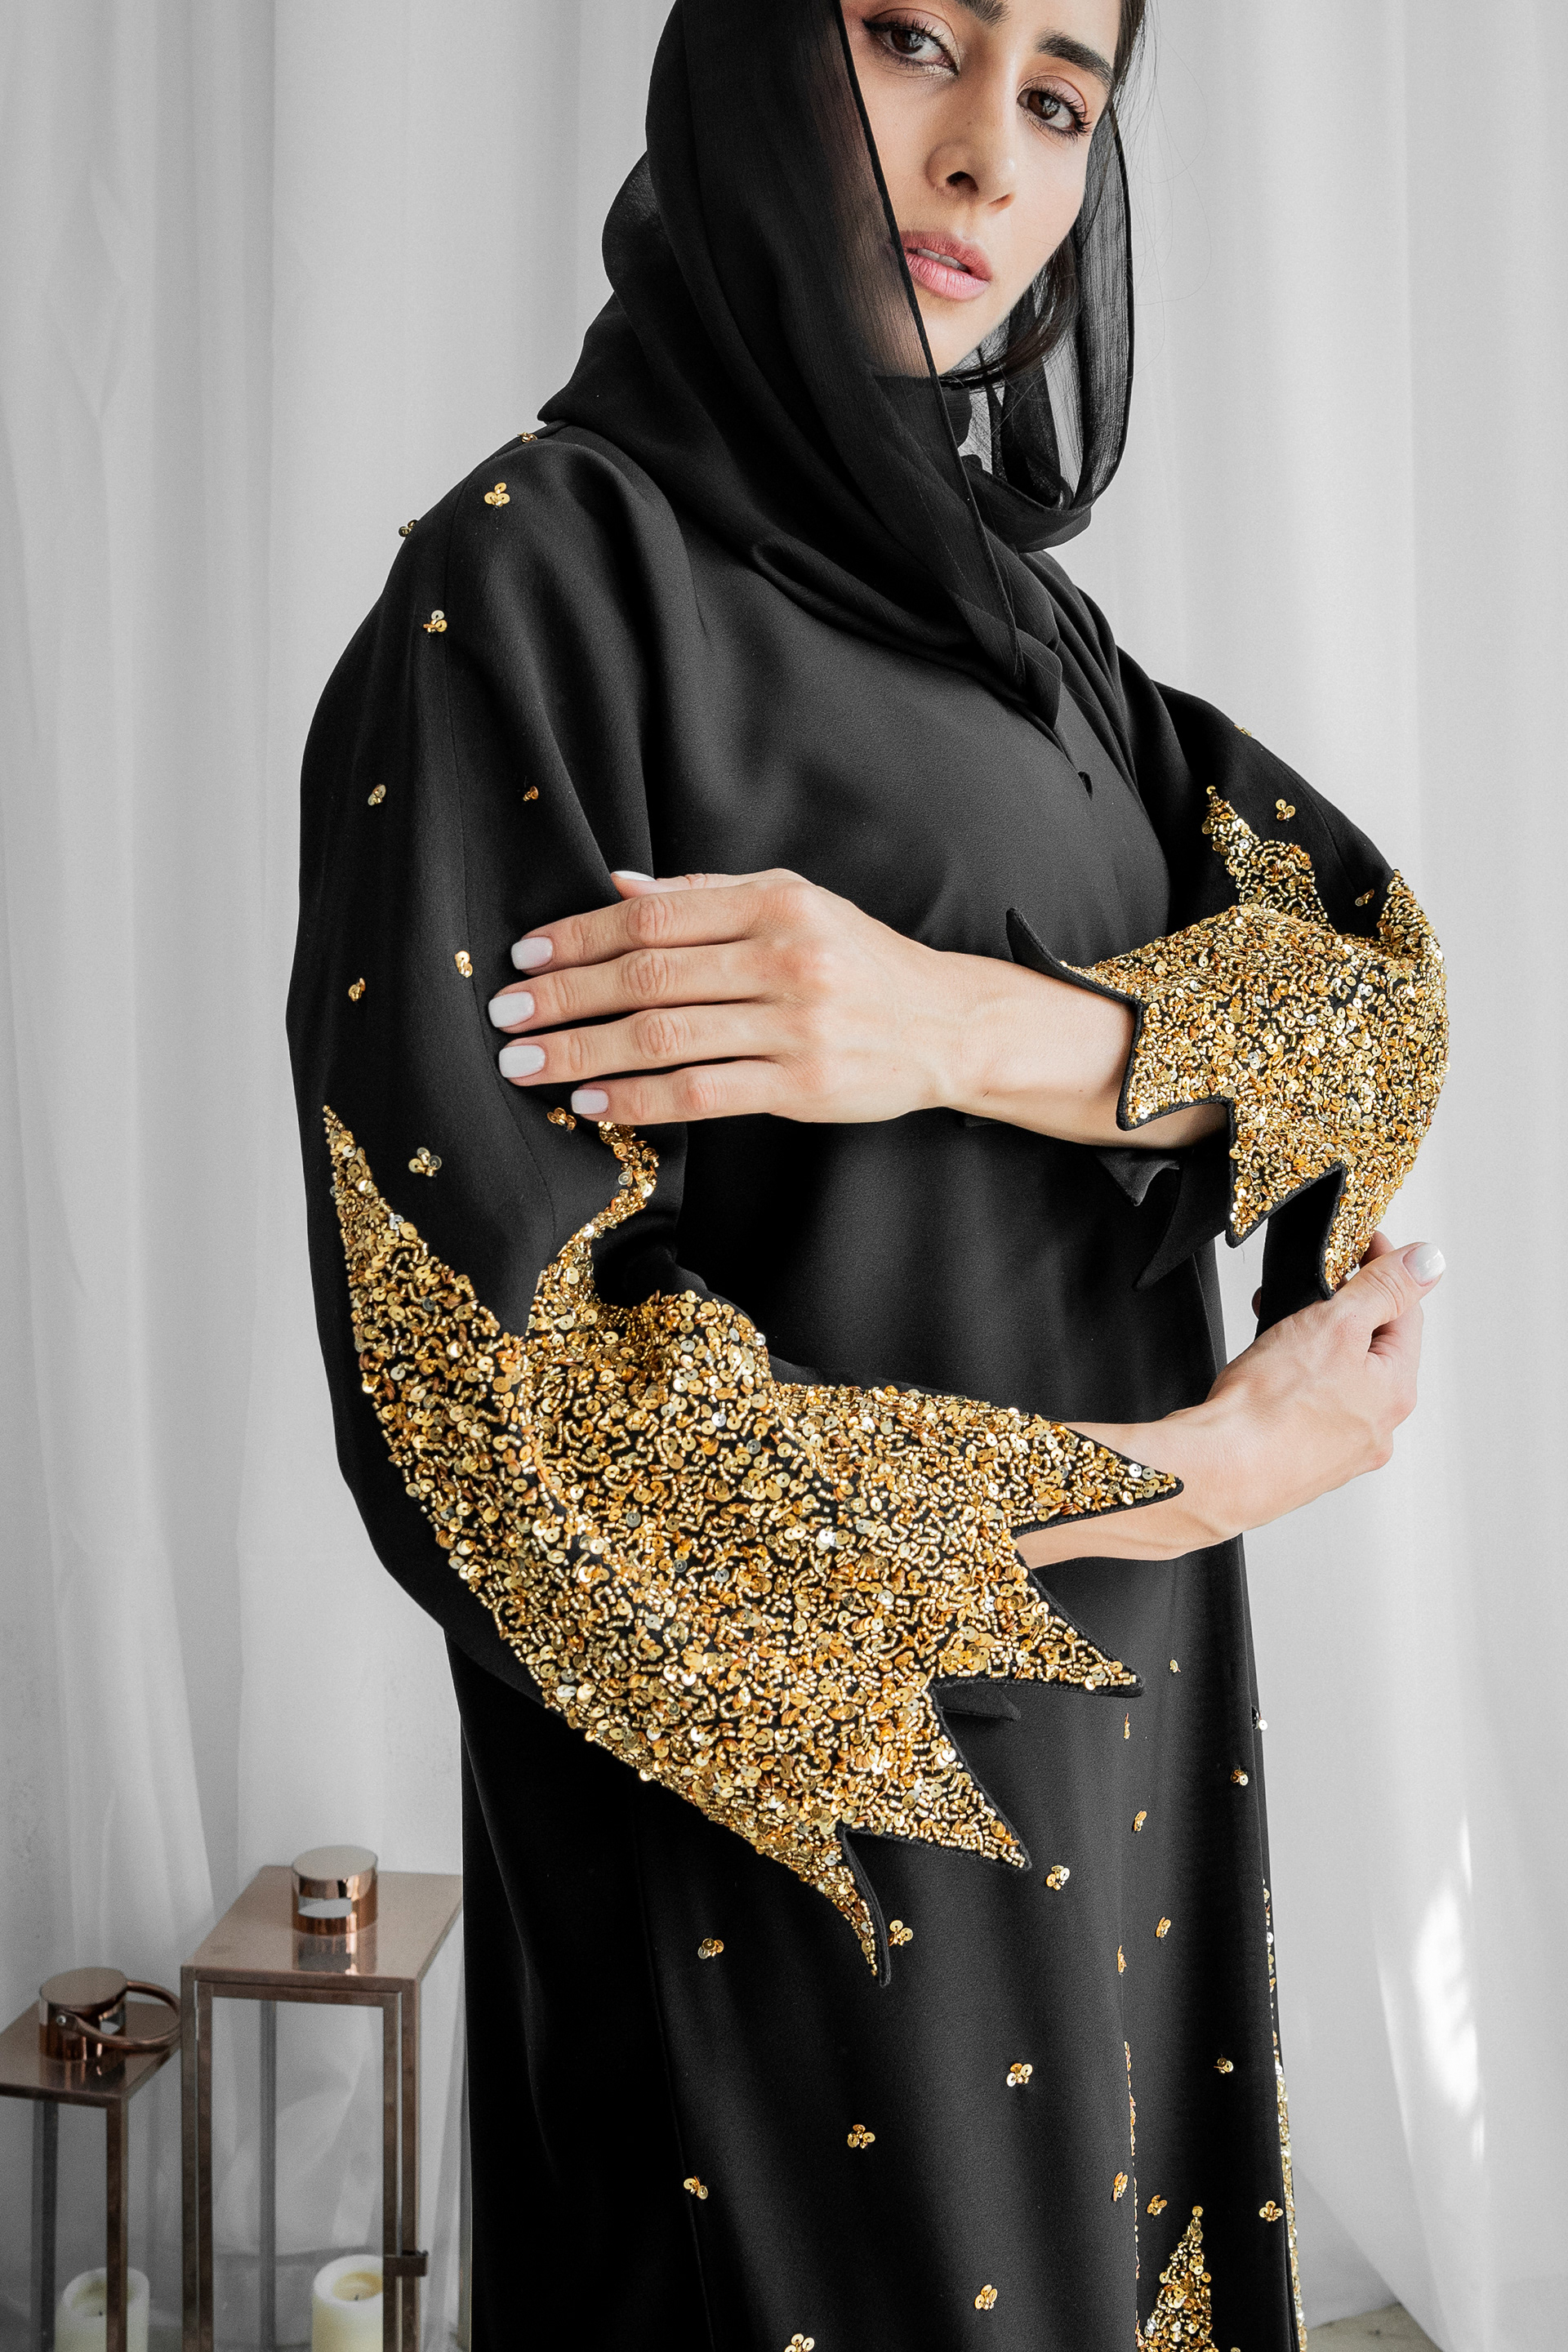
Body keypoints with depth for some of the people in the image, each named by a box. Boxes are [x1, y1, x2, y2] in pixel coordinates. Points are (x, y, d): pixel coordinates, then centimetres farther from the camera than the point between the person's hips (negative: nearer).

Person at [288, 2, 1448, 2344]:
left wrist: (976, 1026, -25)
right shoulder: (538, 567, -14)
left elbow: (1380, 973, -4)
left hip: (1115, 1744, 7)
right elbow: (496, 1396, -22)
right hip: (799, 1809, -6)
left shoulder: (1014, 610, 10)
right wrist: (1197, 1471, -15)